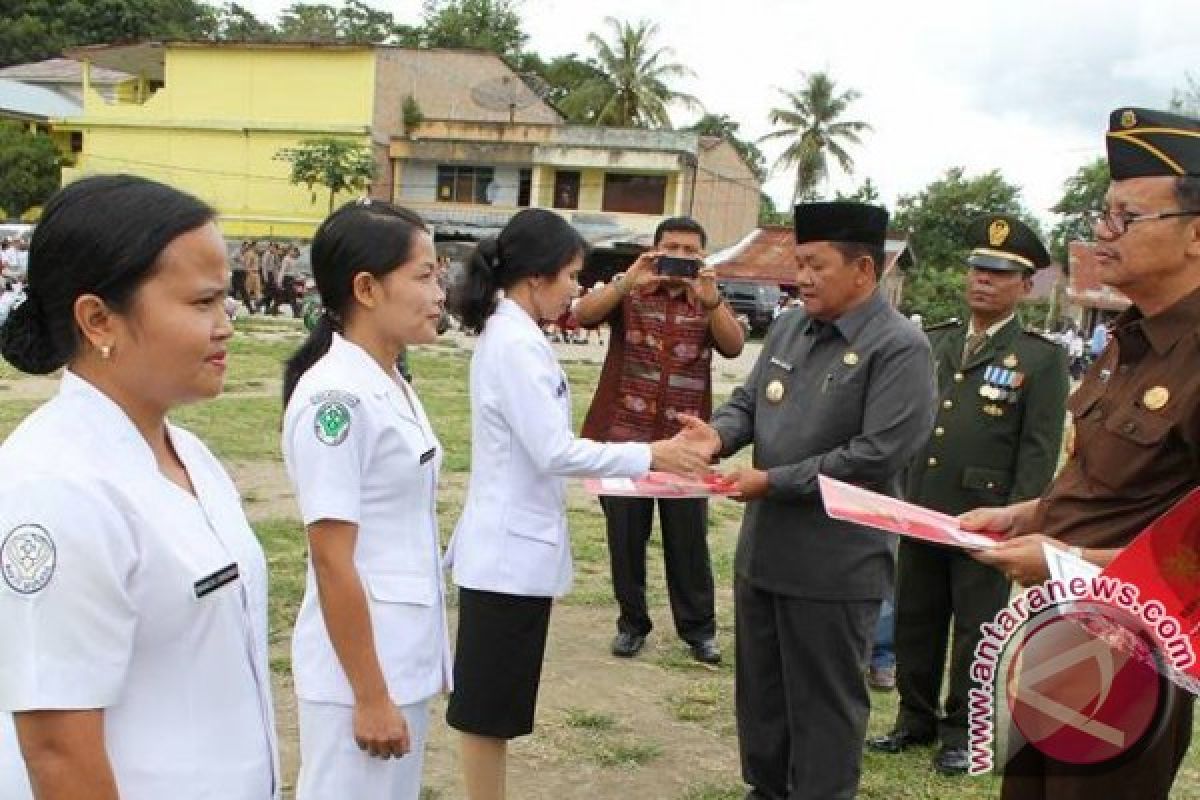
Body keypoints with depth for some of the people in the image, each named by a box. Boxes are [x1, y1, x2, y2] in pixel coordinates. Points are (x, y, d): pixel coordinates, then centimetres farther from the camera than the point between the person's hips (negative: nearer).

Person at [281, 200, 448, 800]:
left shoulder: (392, 386, 6)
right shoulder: (335, 396, -20)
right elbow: (333, 561, -20)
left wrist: (417, 664, 18)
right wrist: (369, 696, -17)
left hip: (406, 659, 8)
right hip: (360, 665, -8)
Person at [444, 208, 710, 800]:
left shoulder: (510, 335, 10)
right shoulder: (516, 345, -20)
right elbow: (555, 451, -22)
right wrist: (651, 456, -17)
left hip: (513, 544, 9)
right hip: (511, 551, -9)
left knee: (495, 705, 17)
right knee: (487, 707, 2)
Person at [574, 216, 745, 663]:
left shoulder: (709, 302, 8)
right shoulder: (628, 293, 4)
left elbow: (734, 347, -11)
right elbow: (582, 316, -14)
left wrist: (711, 299, -27)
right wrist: (628, 281, -27)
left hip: (684, 442, 0)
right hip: (624, 438, 0)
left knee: (689, 540, 6)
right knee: (626, 537, 8)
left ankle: (698, 627, 18)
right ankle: (632, 622, 22)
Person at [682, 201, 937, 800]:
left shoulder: (899, 347, -15)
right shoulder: (787, 328, 7)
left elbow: (877, 455, -22)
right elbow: (748, 401, 14)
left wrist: (776, 481, -20)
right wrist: (720, 433, -10)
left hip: (836, 564, -7)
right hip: (762, 548, 7)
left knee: (824, 702, 7)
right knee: (760, 688, 21)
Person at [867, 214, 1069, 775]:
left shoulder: (1042, 359, -5)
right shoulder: (933, 342, 10)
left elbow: (1039, 453, -9)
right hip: (920, 513, 5)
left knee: (976, 632, 9)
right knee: (914, 622, 15)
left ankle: (963, 730, 25)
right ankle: (916, 718, 32)